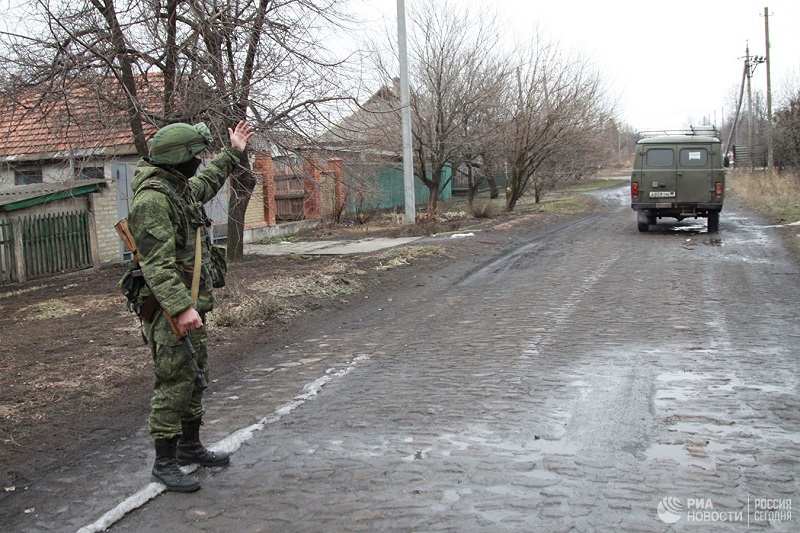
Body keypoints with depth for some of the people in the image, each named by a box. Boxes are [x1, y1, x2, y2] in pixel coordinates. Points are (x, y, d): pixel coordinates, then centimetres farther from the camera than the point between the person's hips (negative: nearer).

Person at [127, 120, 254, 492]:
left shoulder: (180, 188, 11)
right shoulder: (152, 199, -20)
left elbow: (206, 183, 37)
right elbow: (157, 264, -27)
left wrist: (232, 153, 41)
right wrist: (181, 308, -34)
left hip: (191, 302, 10)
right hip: (168, 308, -10)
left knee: (196, 376, 17)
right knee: (174, 382, -5)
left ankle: (190, 446, 31)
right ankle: (164, 463, 6)